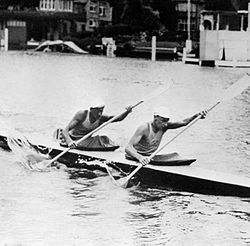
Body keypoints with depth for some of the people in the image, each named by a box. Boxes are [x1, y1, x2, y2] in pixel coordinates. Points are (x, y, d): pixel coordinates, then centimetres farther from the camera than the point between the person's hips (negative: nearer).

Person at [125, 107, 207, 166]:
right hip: (134, 159, -7)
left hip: (149, 158, 7)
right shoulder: (144, 128, -25)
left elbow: (183, 122, -5)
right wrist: (140, 157, -53)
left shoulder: (164, 126, -3)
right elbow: (128, 147, -34)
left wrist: (196, 116, -25)